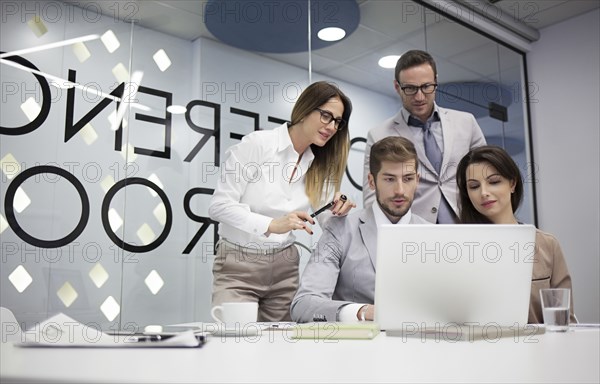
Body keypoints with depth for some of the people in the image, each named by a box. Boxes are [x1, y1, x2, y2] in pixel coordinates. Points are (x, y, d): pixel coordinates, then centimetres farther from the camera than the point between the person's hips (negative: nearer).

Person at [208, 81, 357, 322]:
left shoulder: (320, 164, 6)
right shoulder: (256, 144, -12)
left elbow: (320, 220, 4)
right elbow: (219, 205, -16)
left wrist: (337, 212, -18)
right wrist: (271, 225, -29)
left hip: (285, 266, 5)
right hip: (238, 266, -5)